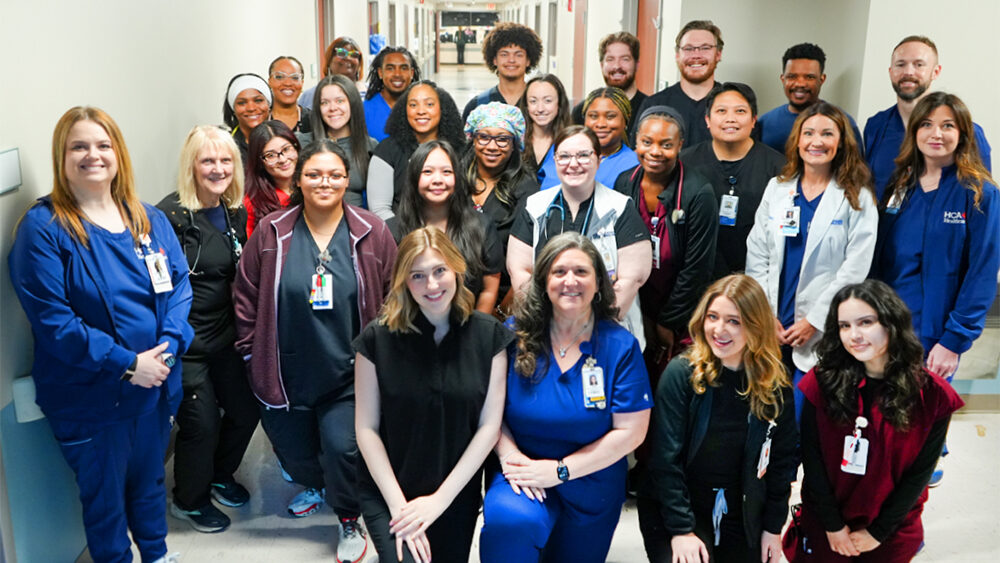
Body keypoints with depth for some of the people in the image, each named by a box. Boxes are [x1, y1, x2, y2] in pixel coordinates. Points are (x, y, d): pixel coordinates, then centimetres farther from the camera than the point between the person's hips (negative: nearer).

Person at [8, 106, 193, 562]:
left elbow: (178, 284, 0)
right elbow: (51, 319, -18)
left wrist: (167, 349, -16)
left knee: (150, 480, 24)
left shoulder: (150, 220, 3)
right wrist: (126, 363, -20)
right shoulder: (43, 227, -13)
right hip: (90, 399, -5)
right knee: (104, 496, 14)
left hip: (155, 385, 5)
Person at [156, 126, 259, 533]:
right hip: (185, 343, -7)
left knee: (247, 410, 14)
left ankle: (220, 476, 43)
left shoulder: (236, 213, 5)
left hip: (225, 336, 7)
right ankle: (189, 501, 31)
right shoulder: (171, 215, -18)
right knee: (202, 422, 4)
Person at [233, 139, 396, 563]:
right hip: (286, 374, 2)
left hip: (347, 374, -2)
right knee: (292, 447, 18)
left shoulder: (373, 234, -6)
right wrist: (252, 353, 1)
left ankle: (350, 520, 21)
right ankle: (314, 484, 54)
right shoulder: (271, 233, -5)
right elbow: (246, 297, 2)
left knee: (342, 448, -9)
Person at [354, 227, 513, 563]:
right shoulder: (378, 338, -11)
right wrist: (399, 505, -14)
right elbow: (366, 428, -8)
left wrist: (440, 498, -11)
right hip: (386, 493, -2)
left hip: (458, 494, 2)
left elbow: (489, 425, -8)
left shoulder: (489, 335, -8)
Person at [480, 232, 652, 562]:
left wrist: (561, 470, -15)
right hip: (523, 474, -1)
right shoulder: (515, 334, -6)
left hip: (592, 490, 2)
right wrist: (509, 454, -20)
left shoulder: (621, 346, -8)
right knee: (509, 521, -34)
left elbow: (631, 431, -10)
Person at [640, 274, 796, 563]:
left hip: (743, 516, 3)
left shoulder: (776, 385, -4)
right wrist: (681, 529, -16)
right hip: (675, 509, -3)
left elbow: (783, 459, 4)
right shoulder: (681, 373, -14)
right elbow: (666, 458, -14)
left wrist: (774, 526, 3)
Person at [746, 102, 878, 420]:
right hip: (770, 329, 3)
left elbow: (854, 270, -7)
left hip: (823, 334, -3)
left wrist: (813, 321, -12)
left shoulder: (858, 199, -1)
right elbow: (756, 256, 6)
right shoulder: (777, 188, 8)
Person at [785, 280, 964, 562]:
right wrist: (833, 525, -9)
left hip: (891, 531, 0)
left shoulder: (933, 396, -13)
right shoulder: (822, 382, -14)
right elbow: (811, 456, -10)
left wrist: (877, 532, -7)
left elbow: (920, 472, -8)